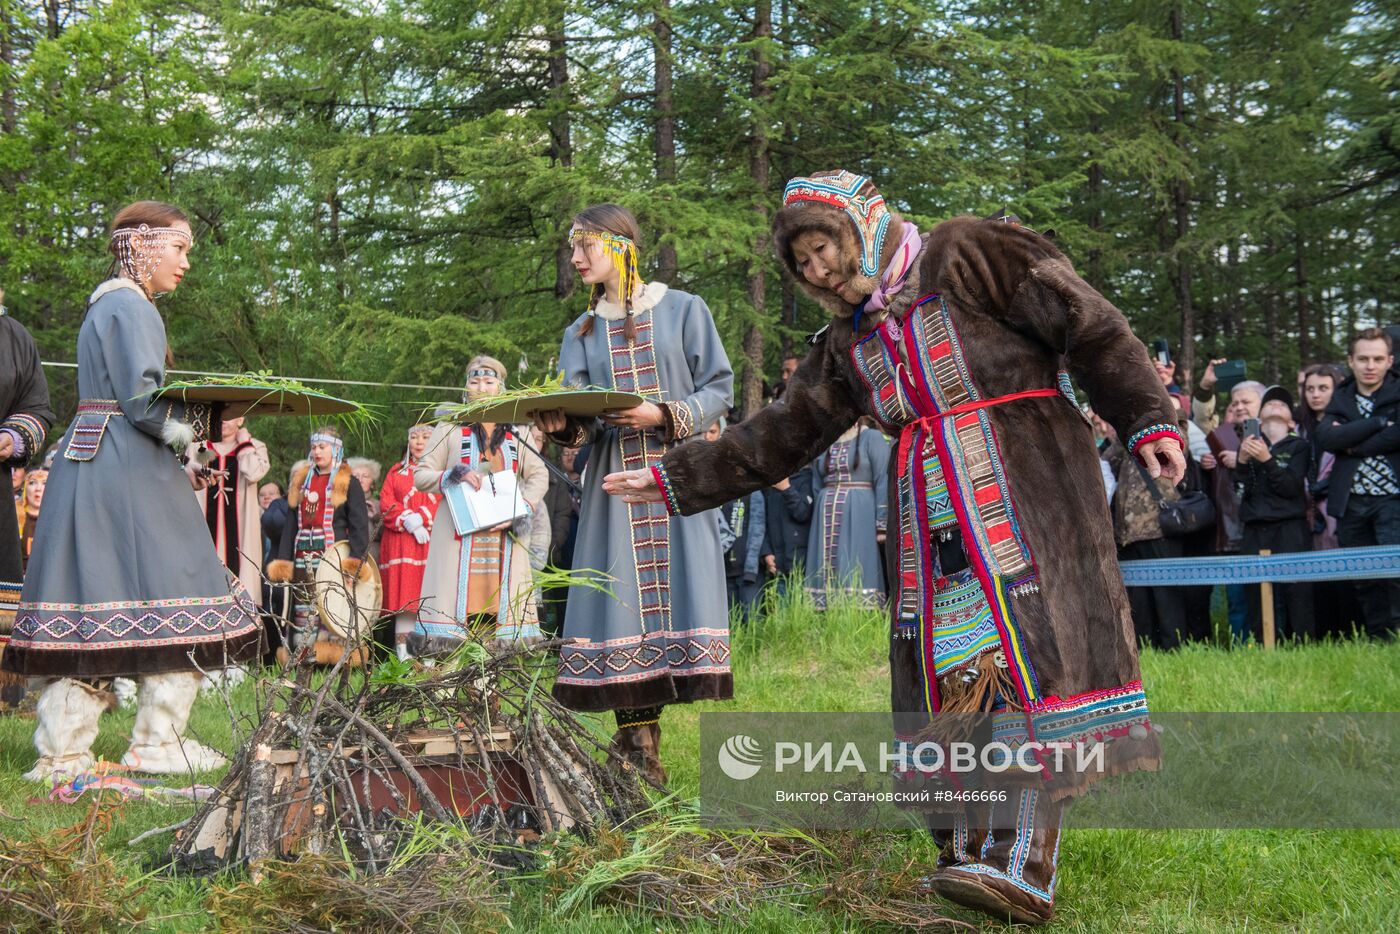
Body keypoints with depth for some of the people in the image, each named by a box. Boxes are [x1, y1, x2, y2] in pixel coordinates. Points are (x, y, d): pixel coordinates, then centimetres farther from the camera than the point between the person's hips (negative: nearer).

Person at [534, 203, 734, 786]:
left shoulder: (683, 310, 6)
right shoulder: (581, 334, 16)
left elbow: (720, 389, 1)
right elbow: (579, 417, 6)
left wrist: (665, 416, -15)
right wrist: (562, 426, -17)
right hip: (613, 484, 3)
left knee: (676, 598, -9)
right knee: (624, 608, -5)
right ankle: (640, 752, -3)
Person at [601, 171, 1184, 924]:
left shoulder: (966, 255, 2)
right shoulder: (848, 339, 20)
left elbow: (1090, 329, -2)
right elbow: (781, 435, 23)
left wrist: (1147, 418, -11)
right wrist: (678, 480, 19)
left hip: (1022, 486, -6)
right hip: (930, 509, 6)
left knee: (1029, 646, -16)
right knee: (949, 668, -3)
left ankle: (1025, 865, -24)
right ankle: (972, 850, -2)